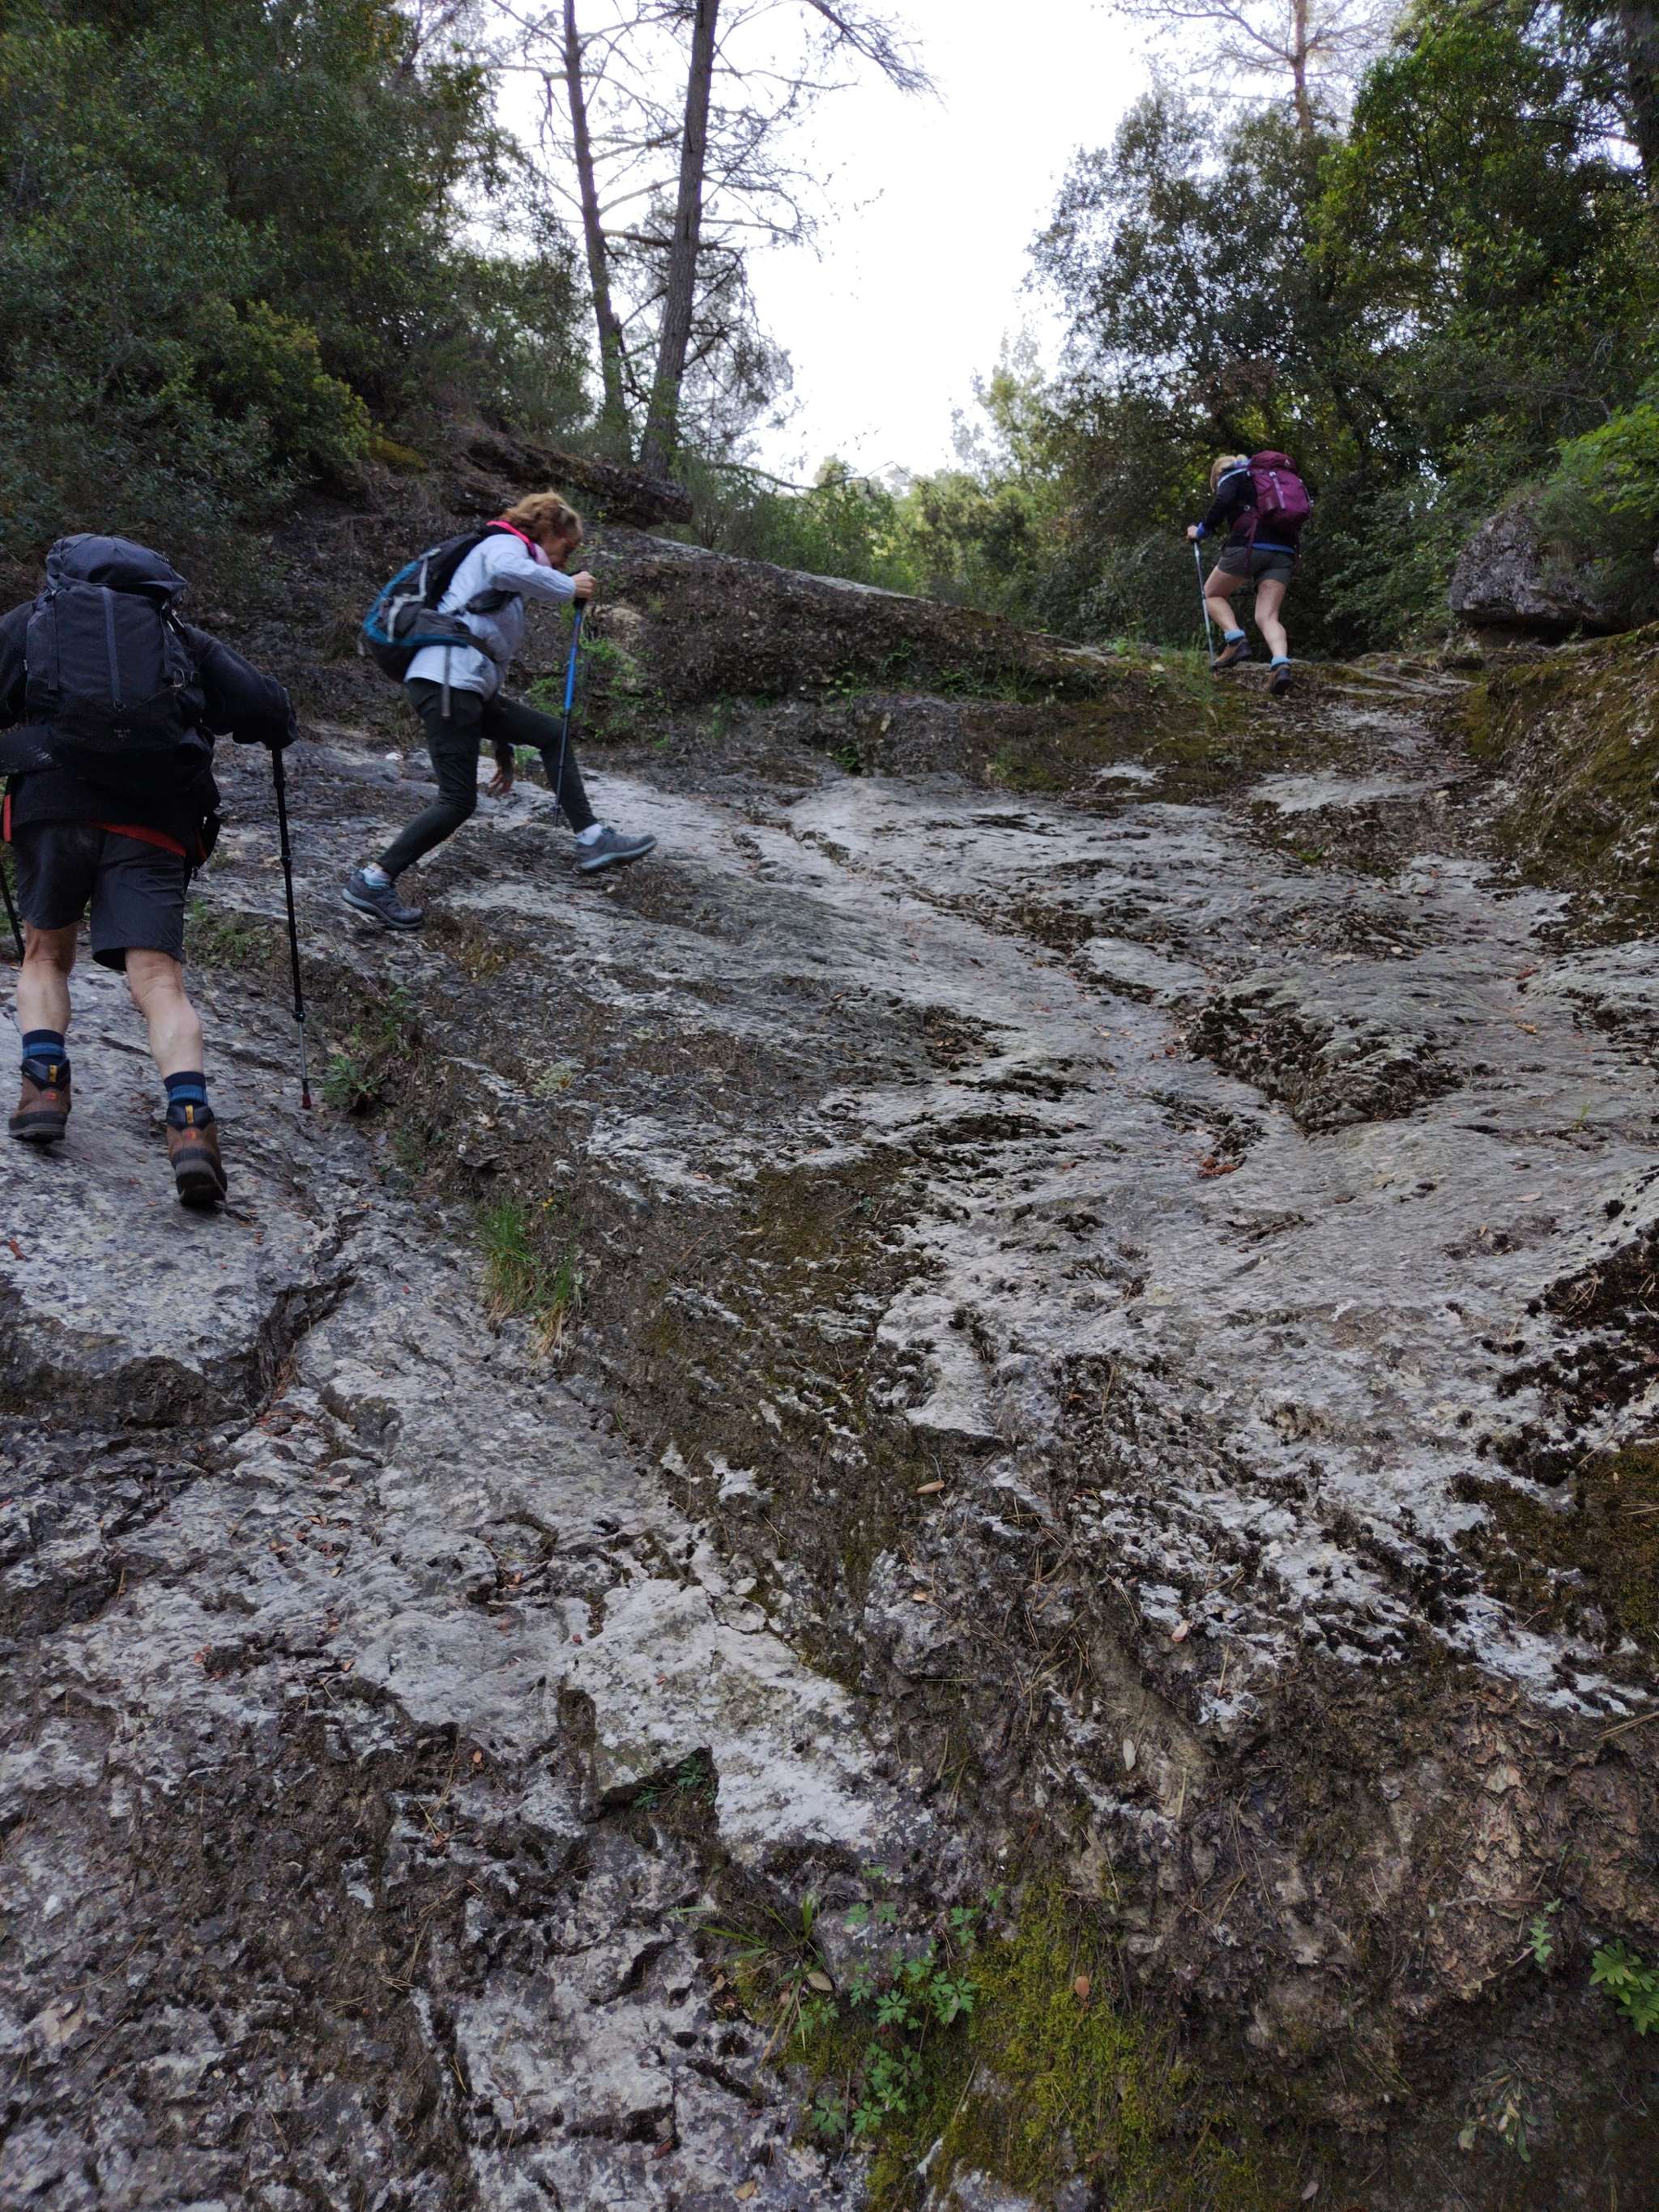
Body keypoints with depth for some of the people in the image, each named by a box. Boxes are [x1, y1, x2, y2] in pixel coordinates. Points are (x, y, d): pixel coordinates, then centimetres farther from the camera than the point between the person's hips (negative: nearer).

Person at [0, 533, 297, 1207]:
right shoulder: (182, 639, 22)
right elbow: (269, 711, 14)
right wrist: (277, 727, 36)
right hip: (155, 822, 0)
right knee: (158, 979, -6)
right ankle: (190, 1122, -26)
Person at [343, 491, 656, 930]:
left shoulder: (508, 600, 31)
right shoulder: (506, 543, 4)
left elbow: (493, 661, 32)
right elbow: (506, 571, -24)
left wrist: (503, 746, 32)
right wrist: (568, 587, -10)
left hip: (467, 687, 10)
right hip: (445, 680, -10)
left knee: (550, 733, 14)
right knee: (458, 801, -11)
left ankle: (592, 840, 11)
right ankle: (373, 882, -5)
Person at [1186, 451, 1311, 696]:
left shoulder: (1232, 476, 13)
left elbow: (1222, 502, -8)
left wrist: (1202, 531, 4)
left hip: (1250, 545, -5)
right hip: (1284, 553, 6)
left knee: (1213, 594, 15)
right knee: (1267, 617, -3)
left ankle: (1235, 640, -10)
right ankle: (1281, 664, -29)